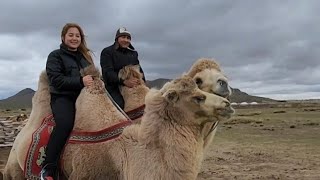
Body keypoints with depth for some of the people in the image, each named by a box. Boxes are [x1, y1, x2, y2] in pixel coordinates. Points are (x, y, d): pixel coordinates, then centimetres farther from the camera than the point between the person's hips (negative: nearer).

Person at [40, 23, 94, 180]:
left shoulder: (85, 56, 23)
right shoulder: (55, 56, 5)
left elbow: (94, 76, 26)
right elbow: (56, 80, -10)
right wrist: (80, 81, -22)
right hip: (62, 97, -6)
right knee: (65, 123, -35)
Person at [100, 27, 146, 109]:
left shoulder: (133, 53, 23)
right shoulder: (107, 52, 4)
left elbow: (139, 70, 24)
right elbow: (108, 72, -10)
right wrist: (124, 81, -25)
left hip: (132, 86, 5)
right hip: (114, 88, -5)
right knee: (120, 104, -28)